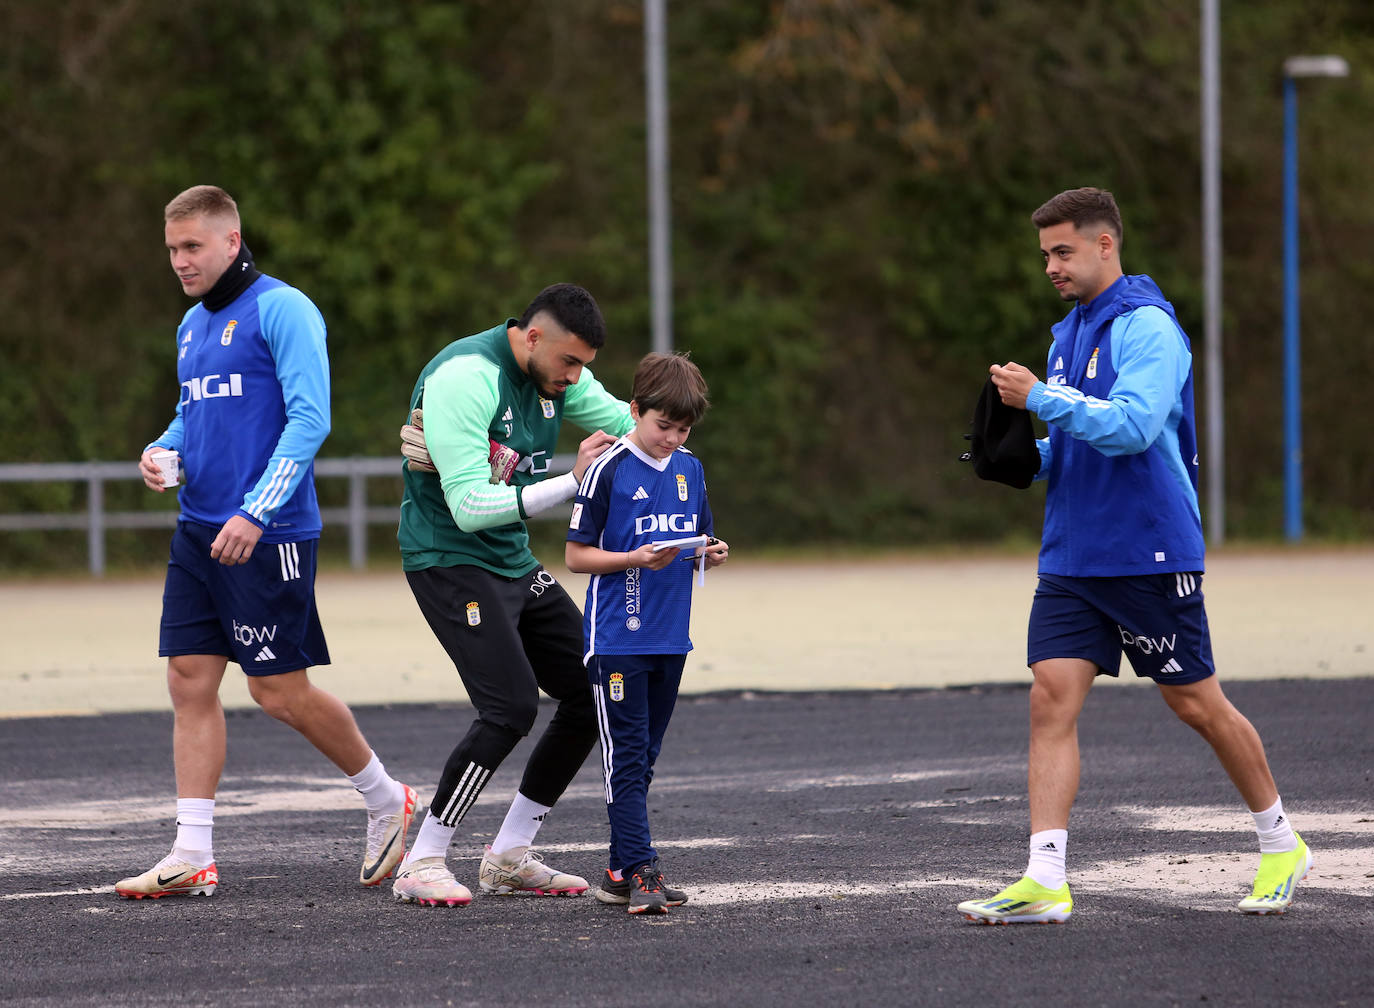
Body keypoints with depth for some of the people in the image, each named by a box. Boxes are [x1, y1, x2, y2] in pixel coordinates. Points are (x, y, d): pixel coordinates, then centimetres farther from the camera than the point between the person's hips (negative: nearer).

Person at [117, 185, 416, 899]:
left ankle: (387, 800, 19)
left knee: (280, 692, -2)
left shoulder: (282, 310, -10)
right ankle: (192, 858, 3)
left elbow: (310, 419, -16)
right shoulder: (191, 325, 16)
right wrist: (161, 451, 5)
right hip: (198, 532, 8)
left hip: (267, 535, -8)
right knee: (189, 680, 1)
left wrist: (255, 513, -21)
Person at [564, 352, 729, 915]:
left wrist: (711, 554, -4)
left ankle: (621, 873, 16)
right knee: (625, 756, -7)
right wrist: (638, 558, -20)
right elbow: (576, 556, -7)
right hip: (617, 637, -6)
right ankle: (640, 870, -10)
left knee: (644, 757, 10)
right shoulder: (609, 471, -9)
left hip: (670, 637, 6)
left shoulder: (690, 470, 9)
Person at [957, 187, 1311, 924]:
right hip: (1071, 555, 7)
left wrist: (1040, 398, -23)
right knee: (1051, 697, -7)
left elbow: (1132, 425, -25)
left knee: (1196, 704, 4)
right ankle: (1043, 882, -12)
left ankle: (1281, 846, 24)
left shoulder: (1148, 327, -11)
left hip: (1150, 553, -7)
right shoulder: (1068, 334, 15)